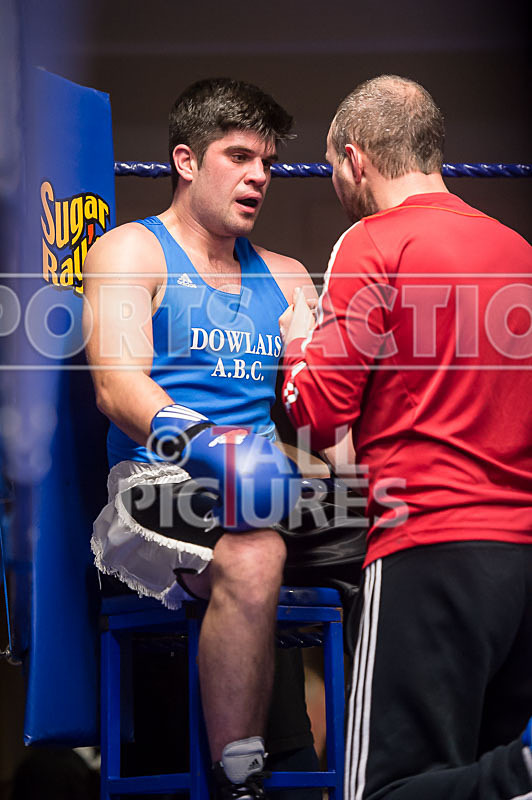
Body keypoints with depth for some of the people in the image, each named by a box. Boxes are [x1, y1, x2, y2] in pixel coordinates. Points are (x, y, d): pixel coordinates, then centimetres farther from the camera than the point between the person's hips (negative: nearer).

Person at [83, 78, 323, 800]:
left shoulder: (286, 278, 25)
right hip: (157, 486, -5)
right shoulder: (130, 252, 8)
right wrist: (208, 446, -28)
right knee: (251, 552, -38)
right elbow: (118, 388, -8)